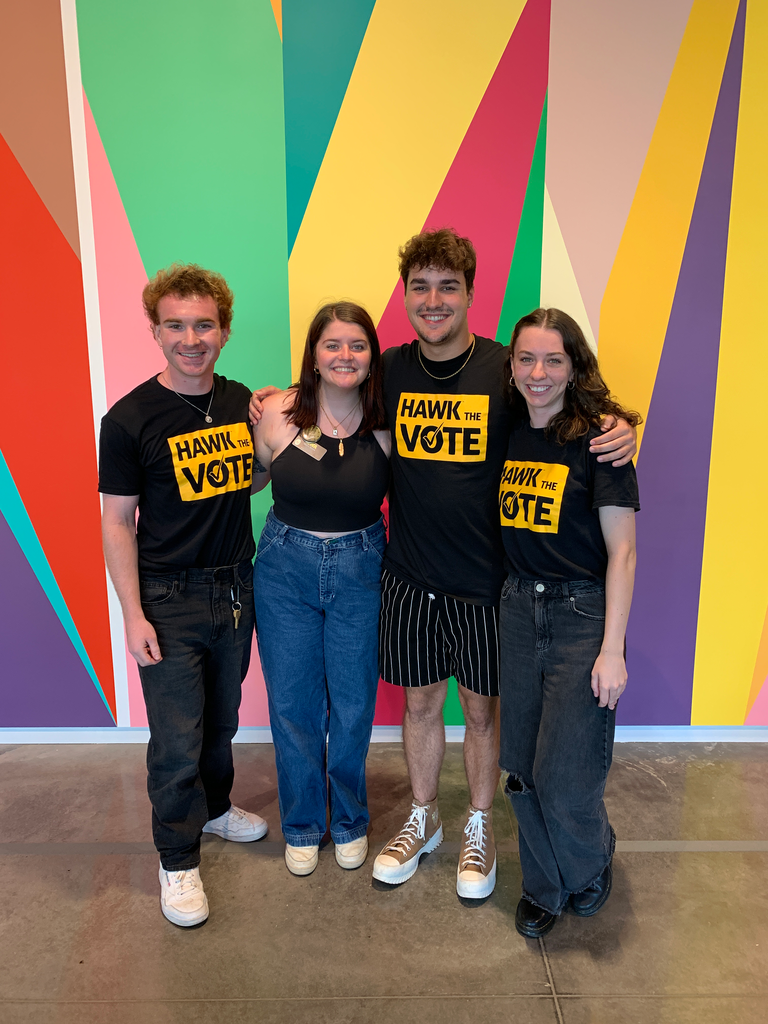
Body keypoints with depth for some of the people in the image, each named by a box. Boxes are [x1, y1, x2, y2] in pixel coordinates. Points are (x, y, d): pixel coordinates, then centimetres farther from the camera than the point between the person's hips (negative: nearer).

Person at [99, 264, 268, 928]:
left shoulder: (242, 401, 1)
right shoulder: (131, 418, -13)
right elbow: (117, 522, -10)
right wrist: (133, 615, -14)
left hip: (235, 590, 5)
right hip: (169, 600, -5)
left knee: (222, 720, 21)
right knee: (176, 740, 4)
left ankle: (213, 807, 46)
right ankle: (178, 860, 26)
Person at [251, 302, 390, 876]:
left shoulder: (386, 424, -8)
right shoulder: (279, 413, -8)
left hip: (360, 571, 0)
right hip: (285, 569, 0)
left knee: (353, 706, 11)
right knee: (293, 705, 12)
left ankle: (350, 821, 38)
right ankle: (302, 824, 36)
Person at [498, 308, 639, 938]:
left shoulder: (600, 436, -11)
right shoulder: (508, 436, 5)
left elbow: (622, 549, -12)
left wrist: (612, 649, -15)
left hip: (583, 615, -4)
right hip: (518, 609, 5)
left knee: (565, 777, 0)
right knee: (523, 770, 11)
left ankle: (591, 864, 34)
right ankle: (543, 886, 36)